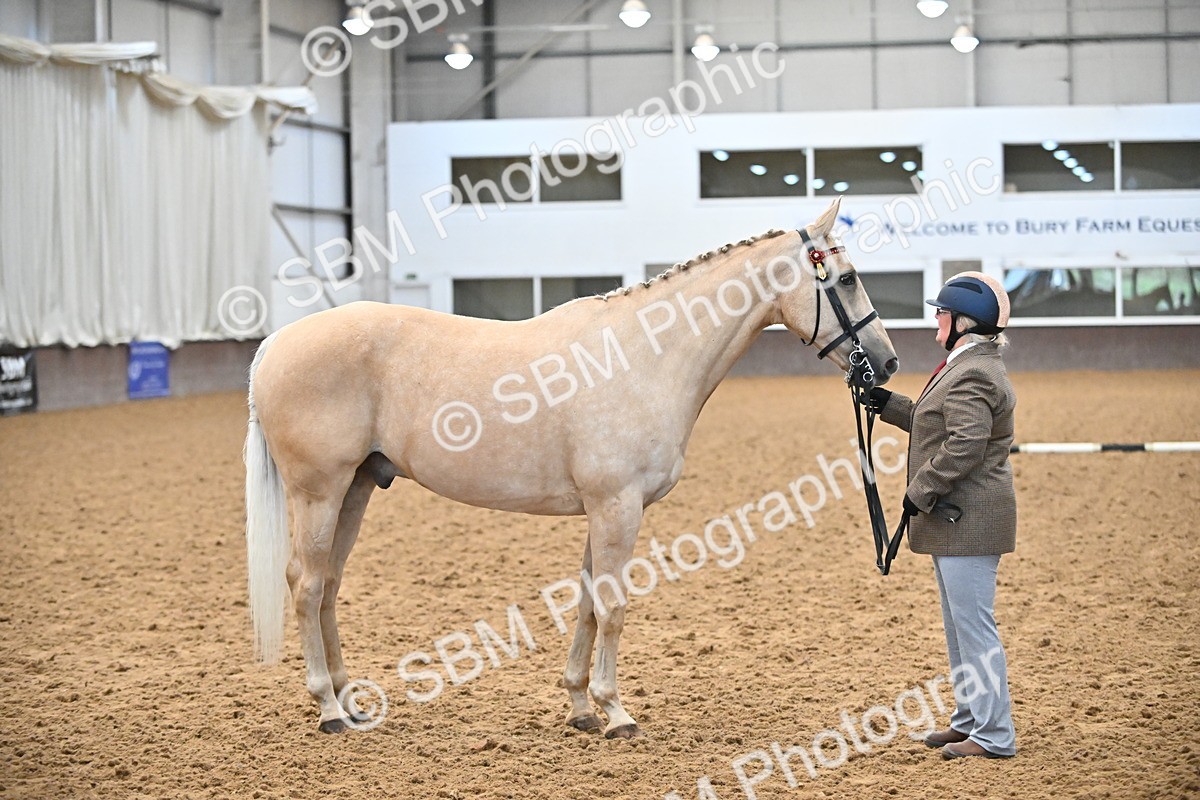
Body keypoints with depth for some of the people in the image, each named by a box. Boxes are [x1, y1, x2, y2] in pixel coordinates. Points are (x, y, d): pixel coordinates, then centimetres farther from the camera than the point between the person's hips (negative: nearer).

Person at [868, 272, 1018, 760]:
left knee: (974, 625, -8)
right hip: (953, 519, 12)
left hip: (967, 521, -12)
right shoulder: (968, 367, 17)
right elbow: (938, 426, 28)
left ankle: (994, 735, -5)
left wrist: (921, 491, -19)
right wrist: (889, 405, 22)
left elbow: (964, 445, -26)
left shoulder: (972, 376, -19)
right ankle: (970, 720, 27)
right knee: (959, 625, 18)